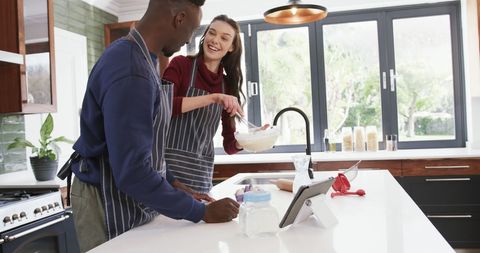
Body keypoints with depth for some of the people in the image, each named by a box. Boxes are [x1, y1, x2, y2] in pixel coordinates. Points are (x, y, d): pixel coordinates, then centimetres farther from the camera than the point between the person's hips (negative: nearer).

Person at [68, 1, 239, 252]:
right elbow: (132, 172, -30)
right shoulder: (131, 73, -28)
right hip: (110, 205, -9)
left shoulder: (138, 58, 5)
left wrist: (172, 183, 8)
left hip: (130, 199, 9)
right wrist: (202, 212, -23)